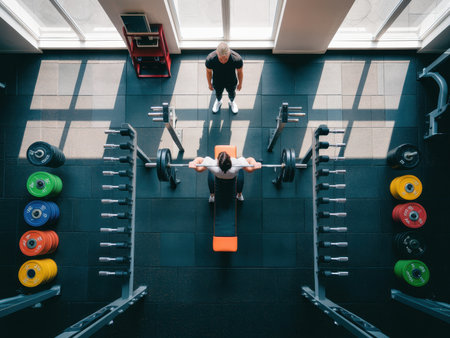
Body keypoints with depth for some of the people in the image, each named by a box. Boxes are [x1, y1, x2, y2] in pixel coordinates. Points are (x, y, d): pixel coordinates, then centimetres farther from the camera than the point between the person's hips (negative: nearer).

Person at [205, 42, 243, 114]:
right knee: (218, 93, 32)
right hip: (217, 83, 0)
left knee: (231, 93, 32)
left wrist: (240, 84, 1)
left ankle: (232, 102, 68)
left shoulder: (237, 59, -38)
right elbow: (208, 72, -15)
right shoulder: (210, 59, -38)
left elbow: (240, 72, -16)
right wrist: (209, 84, 2)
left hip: (231, 83, 0)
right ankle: (218, 101, 68)